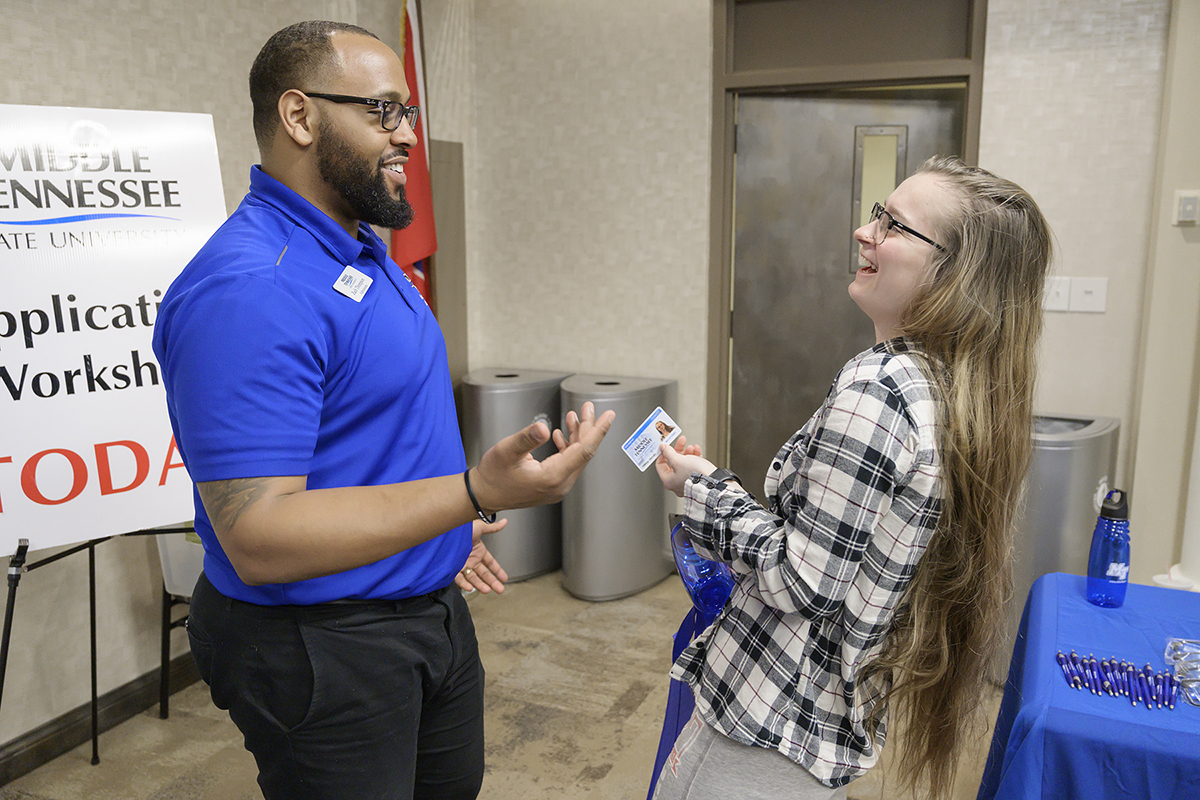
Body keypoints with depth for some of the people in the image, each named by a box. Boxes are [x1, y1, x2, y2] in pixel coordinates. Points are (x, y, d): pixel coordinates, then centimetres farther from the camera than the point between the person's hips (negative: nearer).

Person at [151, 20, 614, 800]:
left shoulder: (361, 251, 6)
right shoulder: (249, 288, -26)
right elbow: (261, 537, -30)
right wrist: (476, 494, -37)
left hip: (431, 609, 9)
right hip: (324, 647, -9)